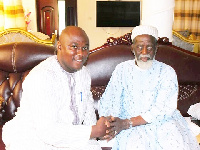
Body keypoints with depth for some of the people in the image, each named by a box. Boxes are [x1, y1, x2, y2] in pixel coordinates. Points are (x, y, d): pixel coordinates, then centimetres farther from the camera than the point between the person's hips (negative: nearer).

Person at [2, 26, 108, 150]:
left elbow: (88, 107, 16)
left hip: (67, 139, 6)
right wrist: (96, 131, -25)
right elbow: (47, 131, -28)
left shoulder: (84, 73, 2)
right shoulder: (41, 77, -23)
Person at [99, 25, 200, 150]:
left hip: (162, 122, 1)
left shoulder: (167, 72, -2)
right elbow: (108, 101, -4)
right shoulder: (122, 69, 3)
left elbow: (162, 109, -12)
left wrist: (126, 123, -23)